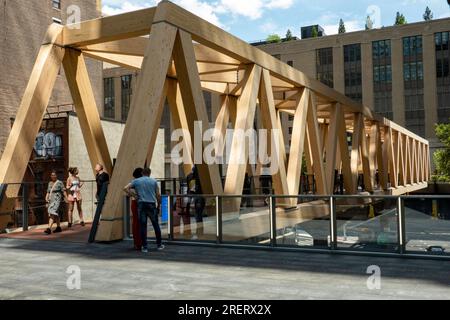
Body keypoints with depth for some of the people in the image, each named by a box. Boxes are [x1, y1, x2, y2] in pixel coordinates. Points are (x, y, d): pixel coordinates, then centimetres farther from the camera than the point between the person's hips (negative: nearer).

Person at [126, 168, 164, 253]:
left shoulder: (136, 181, 9)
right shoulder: (153, 181, 8)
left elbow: (127, 189, 1)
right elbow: (158, 195, 6)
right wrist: (158, 206, 15)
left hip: (141, 204, 0)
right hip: (152, 204, 0)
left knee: (143, 226, 2)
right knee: (156, 225, 10)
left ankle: (145, 247, 2)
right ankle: (159, 245, 18)